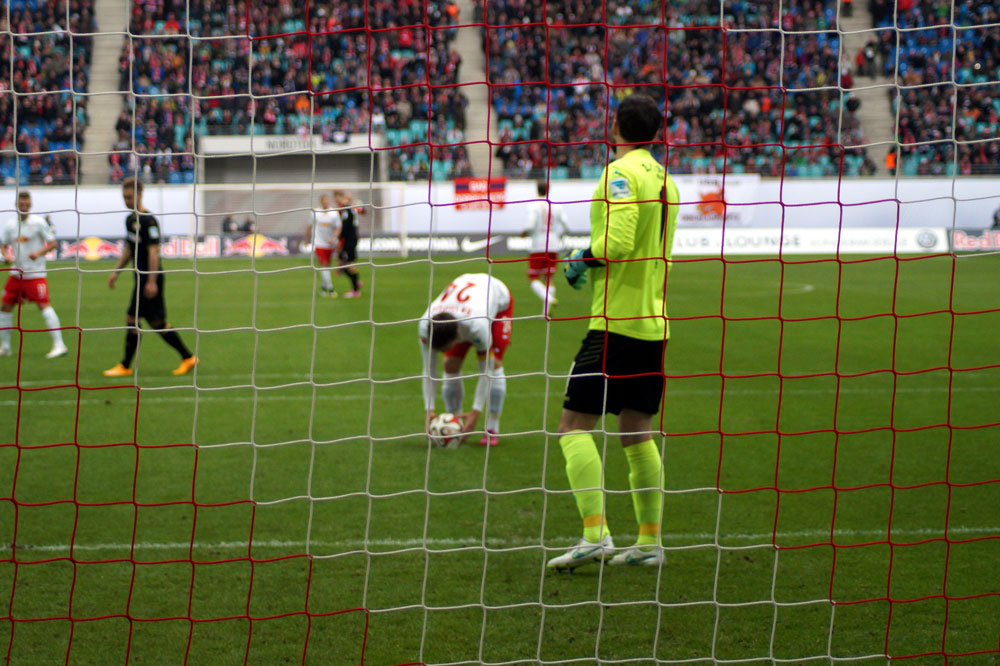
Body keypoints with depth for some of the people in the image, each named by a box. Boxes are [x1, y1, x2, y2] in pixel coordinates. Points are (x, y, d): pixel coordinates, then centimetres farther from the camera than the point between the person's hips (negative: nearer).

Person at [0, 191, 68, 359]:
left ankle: (59, 345, -17)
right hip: (16, 274, 6)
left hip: (35, 274, -6)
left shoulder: (38, 223, -6)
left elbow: (52, 243, -4)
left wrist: (38, 253, -21)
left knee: (44, 305, -15)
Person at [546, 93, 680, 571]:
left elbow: (618, 241, -23)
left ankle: (595, 533, -16)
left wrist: (584, 261, -6)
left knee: (575, 424, -7)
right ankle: (649, 541, 12)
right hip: (653, 321, 8)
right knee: (636, 430, 13)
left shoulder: (621, 172, -12)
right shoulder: (663, 178, 14)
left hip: (618, 320, -8)